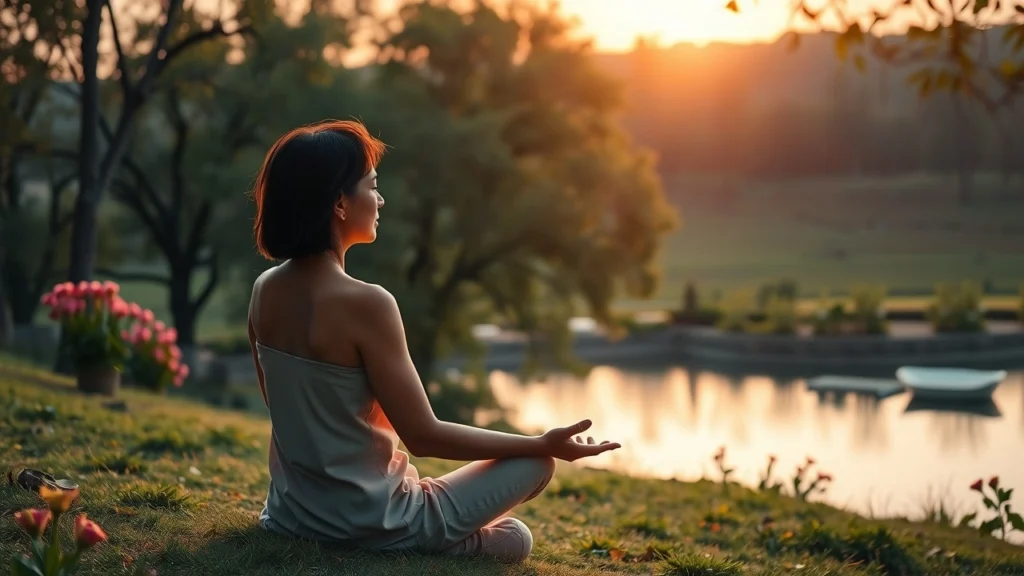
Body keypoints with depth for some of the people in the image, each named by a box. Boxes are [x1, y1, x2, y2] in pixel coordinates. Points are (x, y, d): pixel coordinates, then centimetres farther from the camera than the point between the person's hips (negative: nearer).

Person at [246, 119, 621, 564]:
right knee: (536, 461, 8)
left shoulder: (264, 291, -2)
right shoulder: (364, 303, -26)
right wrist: (544, 443, -11)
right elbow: (424, 437, -20)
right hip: (369, 525, -9)